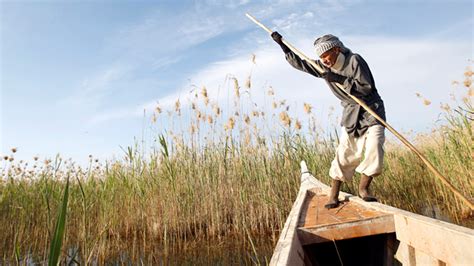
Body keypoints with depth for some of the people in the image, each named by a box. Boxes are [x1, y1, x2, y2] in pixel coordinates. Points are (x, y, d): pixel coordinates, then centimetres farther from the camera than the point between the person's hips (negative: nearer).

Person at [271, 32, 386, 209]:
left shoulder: (354, 60, -14)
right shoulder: (323, 66, 2)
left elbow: (366, 88, -19)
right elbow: (300, 63, 10)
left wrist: (340, 79, -25)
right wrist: (282, 45, 8)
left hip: (372, 111, -3)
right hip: (351, 114, 3)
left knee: (374, 149, -18)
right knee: (344, 154, -4)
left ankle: (363, 189, -1)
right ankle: (333, 196, 0)